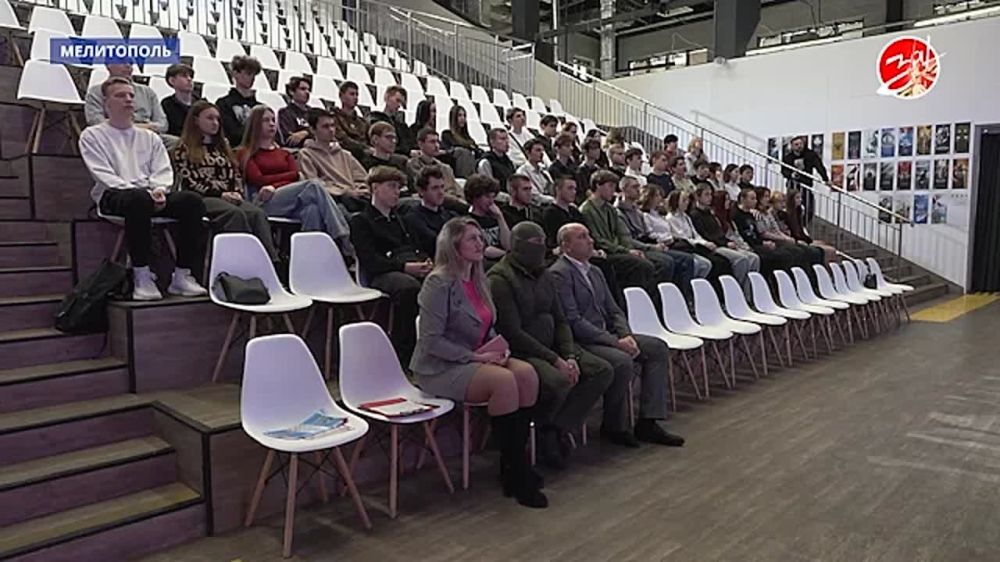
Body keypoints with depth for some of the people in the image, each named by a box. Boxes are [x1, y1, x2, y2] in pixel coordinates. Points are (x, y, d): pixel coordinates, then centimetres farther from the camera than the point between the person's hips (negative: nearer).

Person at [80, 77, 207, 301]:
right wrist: (140, 191, -16)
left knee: (192, 201, -26)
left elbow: (163, 170, 15)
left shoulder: (149, 137, 26)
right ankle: (142, 276, -34)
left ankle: (182, 275, -24)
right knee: (140, 199, -41)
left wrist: (159, 189, -10)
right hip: (113, 196, -4)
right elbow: (104, 174, -2)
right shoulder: (92, 135, 13)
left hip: (152, 194, 4)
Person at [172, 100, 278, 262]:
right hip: (202, 197, -4)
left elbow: (235, 174, 19)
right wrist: (221, 194, -12)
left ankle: (272, 261, -45)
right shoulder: (184, 149, 9)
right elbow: (192, 181, -3)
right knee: (235, 213, -36)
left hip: (229, 197, 4)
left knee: (257, 213, -29)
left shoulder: (223, 145, 27)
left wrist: (237, 192, -2)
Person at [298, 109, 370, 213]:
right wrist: (346, 192, -9)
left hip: (355, 197, 5)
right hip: (334, 198, -5)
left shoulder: (344, 154, 29)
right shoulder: (306, 154, 12)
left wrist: (359, 191, -2)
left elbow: (363, 178, 23)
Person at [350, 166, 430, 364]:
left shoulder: (400, 217, 34)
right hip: (383, 274, -5)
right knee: (409, 287, -40)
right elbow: (370, 261, -3)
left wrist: (427, 261, 3)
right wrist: (406, 266, -17)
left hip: (416, 267, 5)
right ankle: (402, 354, -29)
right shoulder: (361, 221, 12)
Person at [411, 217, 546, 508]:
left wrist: (497, 348, -1)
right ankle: (517, 477, -19)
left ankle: (513, 465, -10)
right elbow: (431, 341, -18)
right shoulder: (439, 283, -13)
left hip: (474, 360, 8)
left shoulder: (478, 280, 12)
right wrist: (476, 356, -19)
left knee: (527, 373, -18)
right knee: (504, 380, -31)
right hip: (440, 369, -8)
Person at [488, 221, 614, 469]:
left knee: (603, 371, -8)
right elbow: (512, 332, -19)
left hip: (550, 346, 8)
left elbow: (560, 321, 13)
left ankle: (558, 428, -5)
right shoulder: (500, 279, -12)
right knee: (557, 381, -34)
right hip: (519, 352, -8)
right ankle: (543, 431, -2)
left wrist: (570, 356, -5)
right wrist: (555, 360, -21)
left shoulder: (544, 276, 14)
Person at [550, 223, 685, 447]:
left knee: (658, 348, -2)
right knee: (622, 361, -31)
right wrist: (615, 342, -20)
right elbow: (574, 322, -19)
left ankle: (647, 423, -3)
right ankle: (614, 427, -7)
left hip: (606, 336, 9)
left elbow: (614, 311, 18)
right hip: (580, 342, -9)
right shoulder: (559, 274, -12)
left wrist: (626, 336, -4)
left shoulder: (595, 272, 18)